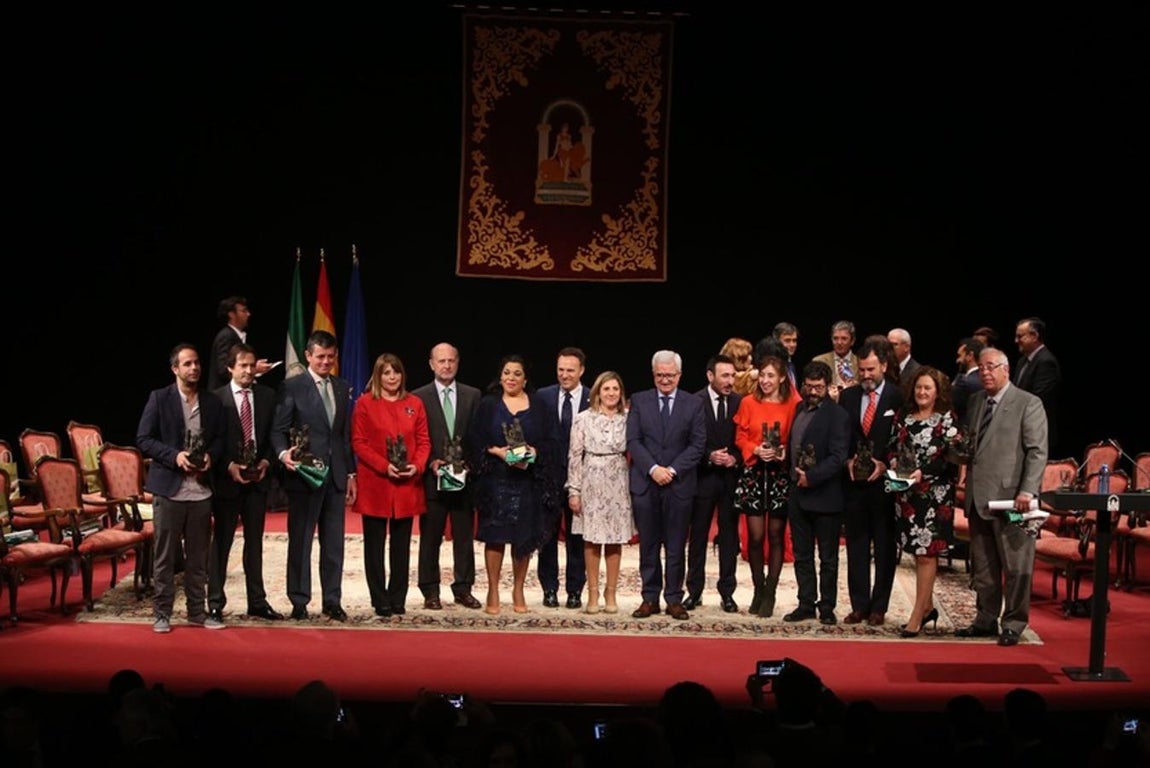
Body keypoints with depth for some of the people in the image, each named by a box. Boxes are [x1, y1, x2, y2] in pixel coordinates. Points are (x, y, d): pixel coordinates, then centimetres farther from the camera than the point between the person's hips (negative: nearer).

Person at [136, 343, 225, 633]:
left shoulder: (212, 402, 10)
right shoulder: (159, 398, -1)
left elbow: (220, 439, 14)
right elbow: (143, 439, -4)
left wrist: (211, 456, -7)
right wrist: (174, 456, -16)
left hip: (201, 490, 4)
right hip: (169, 488, -3)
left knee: (198, 556, 9)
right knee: (165, 555, 2)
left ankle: (197, 611, 18)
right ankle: (162, 614, 10)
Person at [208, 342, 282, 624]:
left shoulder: (267, 396, 5)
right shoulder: (217, 398, -5)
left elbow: (274, 434, 9)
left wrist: (266, 461, -6)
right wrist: (229, 467, -15)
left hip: (257, 477, 3)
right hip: (226, 478, -3)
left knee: (255, 541, 11)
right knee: (221, 541, 4)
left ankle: (257, 601, 18)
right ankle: (215, 603, 11)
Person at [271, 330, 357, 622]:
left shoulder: (343, 389, 14)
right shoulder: (291, 387, -2)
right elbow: (278, 430, -6)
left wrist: (351, 474, 12)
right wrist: (283, 453, -26)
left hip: (336, 476, 4)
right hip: (304, 475, -4)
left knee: (334, 543, 7)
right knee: (300, 541, 3)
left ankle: (332, 602, 15)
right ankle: (299, 602, 11)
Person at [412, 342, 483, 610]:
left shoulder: (473, 396, 8)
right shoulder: (419, 397, 2)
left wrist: (470, 463, -8)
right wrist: (430, 463, -12)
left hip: (464, 477, 2)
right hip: (432, 478, -2)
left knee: (464, 536, 6)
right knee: (430, 537, 4)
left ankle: (463, 589, 15)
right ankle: (430, 591, 11)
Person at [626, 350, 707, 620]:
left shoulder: (693, 404, 5)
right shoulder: (639, 401, 6)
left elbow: (698, 444, 0)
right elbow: (633, 441, -1)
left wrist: (673, 470, -11)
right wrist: (653, 469, -13)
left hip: (679, 484, 0)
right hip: (645, 483, 1)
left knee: (676, 546, 4)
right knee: (648, 545, 5)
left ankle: (674, 599, 11)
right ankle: (650, 597, 13)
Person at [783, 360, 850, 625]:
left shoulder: (837, 416, -11)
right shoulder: (800, 409, 11)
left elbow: (838, 457, -17)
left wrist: (811, 477, -21)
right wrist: (791, 471, 8)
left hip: (824, 496, -7)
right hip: (798, 494, 7)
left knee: (828, 558, 6)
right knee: (802, 555, 12)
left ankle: (827, 607, 14)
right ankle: (806, 604, 21)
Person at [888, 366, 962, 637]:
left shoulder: (947, 419, -5)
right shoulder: (903, 416, 10)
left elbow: (951, 457, -10)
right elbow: (892, 446, 14)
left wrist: (924, 472, -19)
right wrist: (893, 462, -7)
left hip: (934, 492, -5)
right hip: (906, 493, 5)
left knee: (926, 553, -4)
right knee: (918, 552, 13)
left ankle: (918, 615, 0)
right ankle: (927, 606, 26)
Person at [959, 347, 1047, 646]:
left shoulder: (1028, 404, -4)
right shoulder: (975, 401, 16)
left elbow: (1037, 451, -9)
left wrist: (1027, 491, -17)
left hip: (1010, 496, -6)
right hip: (978, 496, 6)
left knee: (1016, 566, 1)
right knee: (983, 566, 12)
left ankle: (1014, 624, 10)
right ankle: (986, 620, 21)